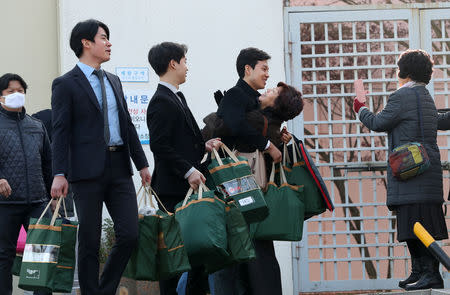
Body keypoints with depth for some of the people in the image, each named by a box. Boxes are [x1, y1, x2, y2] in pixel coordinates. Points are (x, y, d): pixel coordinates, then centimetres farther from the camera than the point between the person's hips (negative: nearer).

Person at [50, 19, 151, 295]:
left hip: (119, 167, 6)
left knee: (129, 235, -1)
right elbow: (61, 131, -7)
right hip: (88, 169, -6)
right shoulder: (66, 84, -2)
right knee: (89, 241, 0)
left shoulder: (113, 81, 18)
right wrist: (60, 174, -15)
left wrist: (142, 163, 16)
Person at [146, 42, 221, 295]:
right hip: (174, 189, -10)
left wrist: (204, 145, 7)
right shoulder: (161, 102, -12)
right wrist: (189, 171, -21)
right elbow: (160, 146, -20)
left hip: (191, 188, 10)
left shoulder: (177, 98, 20)